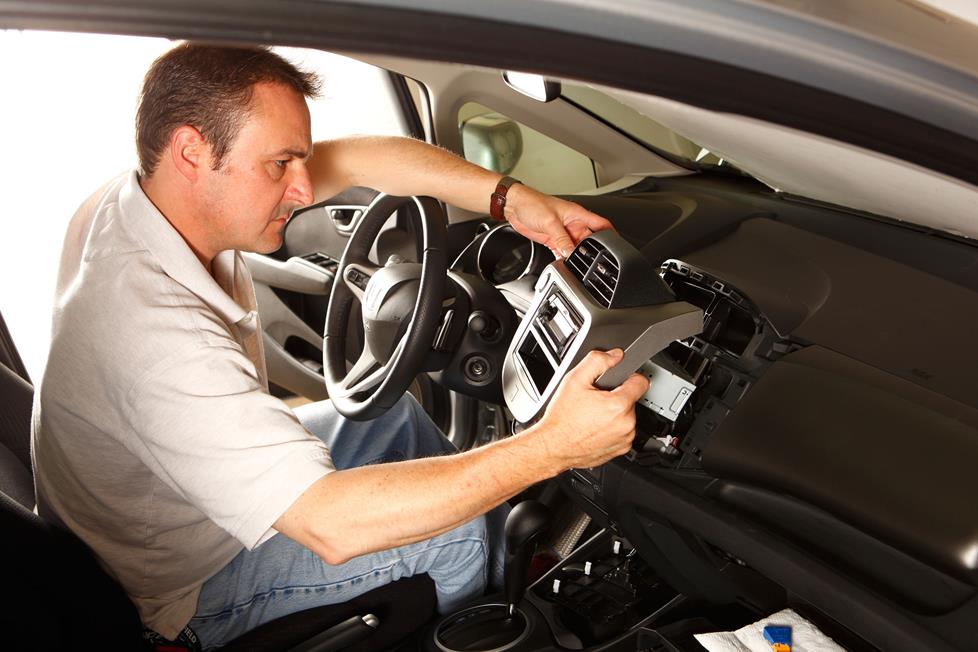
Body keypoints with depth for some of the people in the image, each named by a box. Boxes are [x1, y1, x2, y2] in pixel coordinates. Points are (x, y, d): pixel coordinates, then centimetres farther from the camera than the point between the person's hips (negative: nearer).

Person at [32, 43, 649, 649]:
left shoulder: (138, 197, -14)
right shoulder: (153, 329, -41)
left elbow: (351, 160, -10)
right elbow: (330, 522, -44)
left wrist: (512, 198, -17)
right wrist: (551, 447, -43)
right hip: (187, 586, -9)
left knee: (393, 412, 17)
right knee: (457, 533, -10)